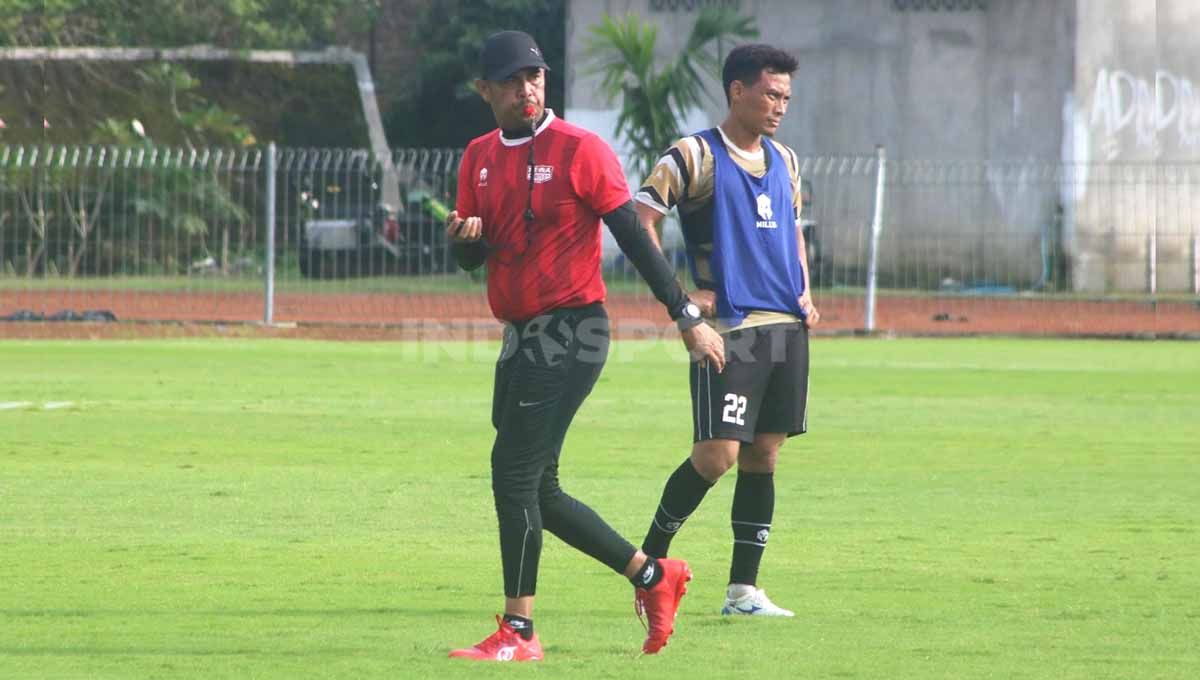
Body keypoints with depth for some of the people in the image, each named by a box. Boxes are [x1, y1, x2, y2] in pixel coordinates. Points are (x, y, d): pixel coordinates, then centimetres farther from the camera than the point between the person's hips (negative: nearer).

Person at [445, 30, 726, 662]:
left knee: (514, 471, -14)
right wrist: (463, 238, -9)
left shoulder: (580, 149, -9)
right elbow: (470, 259, 16)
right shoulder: (480, 157, 12)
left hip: (571, 331, -8)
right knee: (534, 491, 10)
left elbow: (632, 235, -10)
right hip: (519, 338, 8)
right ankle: (651, 575, 24)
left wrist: (686, 316, -11)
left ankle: (517, 632, -10)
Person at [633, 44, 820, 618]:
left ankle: (743, 589, 10)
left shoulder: (784, 162, 16)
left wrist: (804, 292, 15)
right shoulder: (695, 156, -6)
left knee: (763, 457, 5)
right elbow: (638, 221, -10)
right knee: (716, 456, -12)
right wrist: (680, 296, -13)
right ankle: (651, 559, 7)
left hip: (787, 327, 7)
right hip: (728, 329, -7)